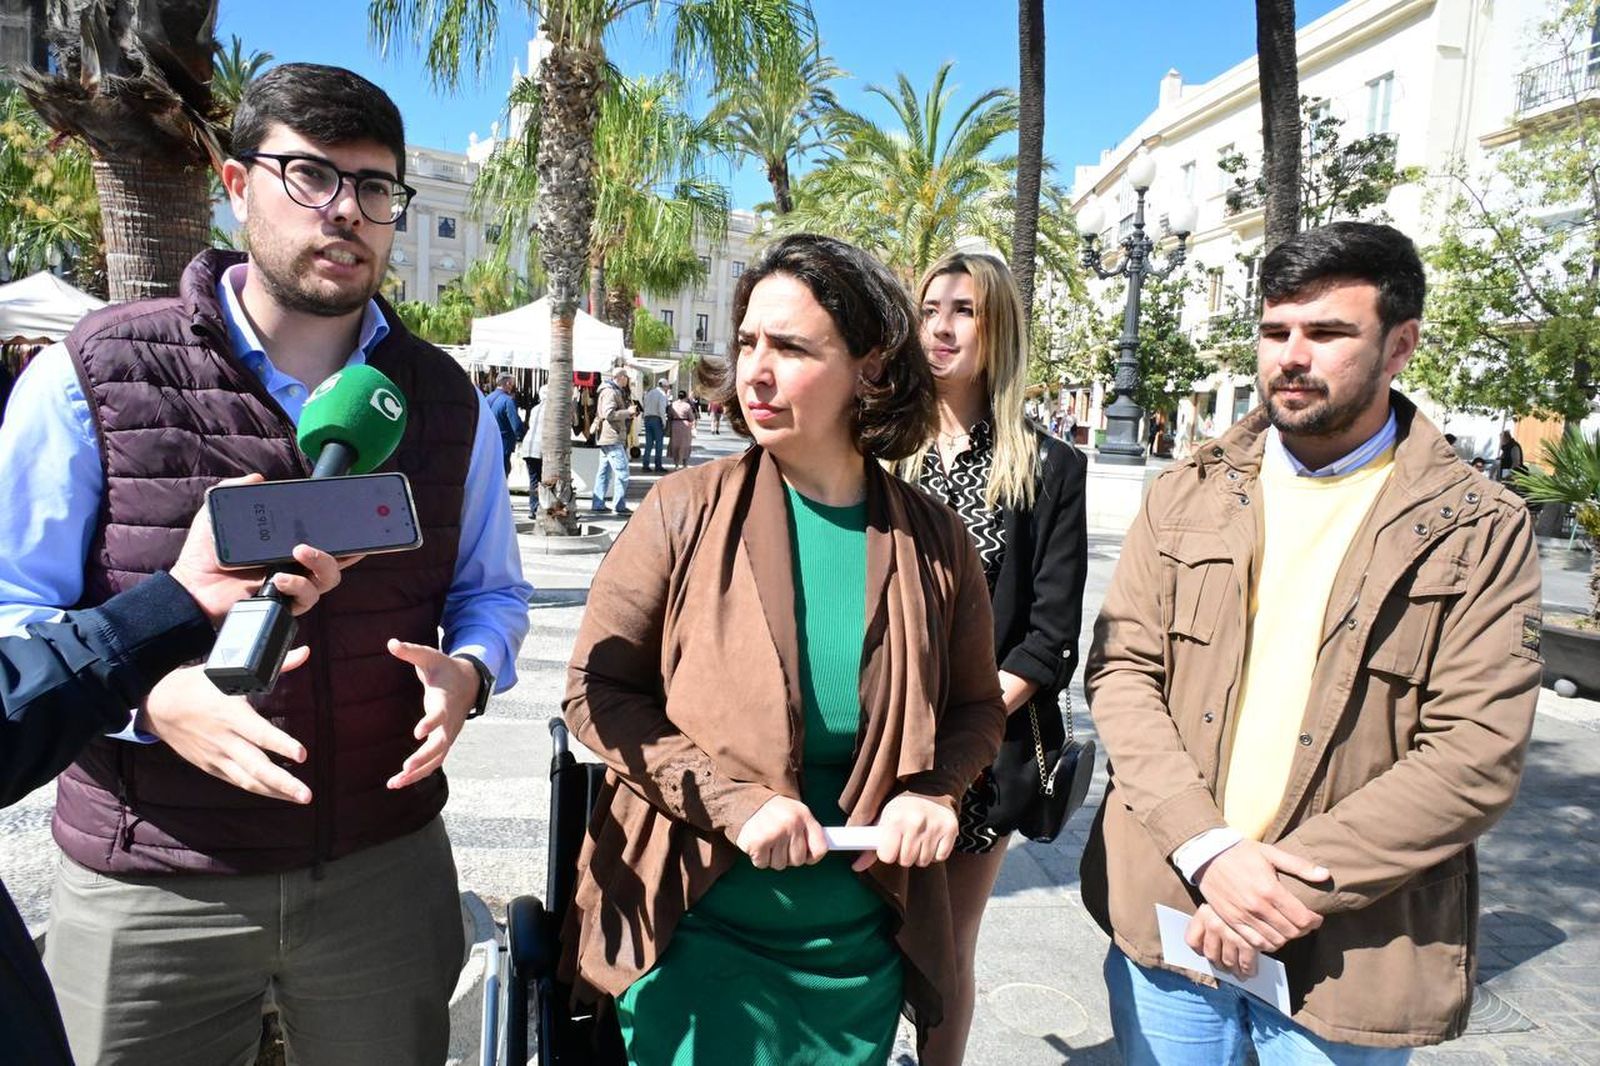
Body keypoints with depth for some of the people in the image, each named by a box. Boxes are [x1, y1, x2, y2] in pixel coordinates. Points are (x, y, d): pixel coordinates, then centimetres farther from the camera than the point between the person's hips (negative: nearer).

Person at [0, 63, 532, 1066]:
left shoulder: (447, 401, 3)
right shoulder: (95, 375, -6)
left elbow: (492, 588, 12)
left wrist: (469, 669, -10)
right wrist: (149, 691, -22)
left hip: (387, 868, 3)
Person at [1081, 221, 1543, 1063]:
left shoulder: (1481, 532, -4)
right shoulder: (1187, 495, 3)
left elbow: (1477, 755, -11)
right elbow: (1121, 670, -3)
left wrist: (1292, 886, -16)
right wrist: (1208, 850, -14)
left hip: (1347, 953, -2)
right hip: (1166, 910, 2)